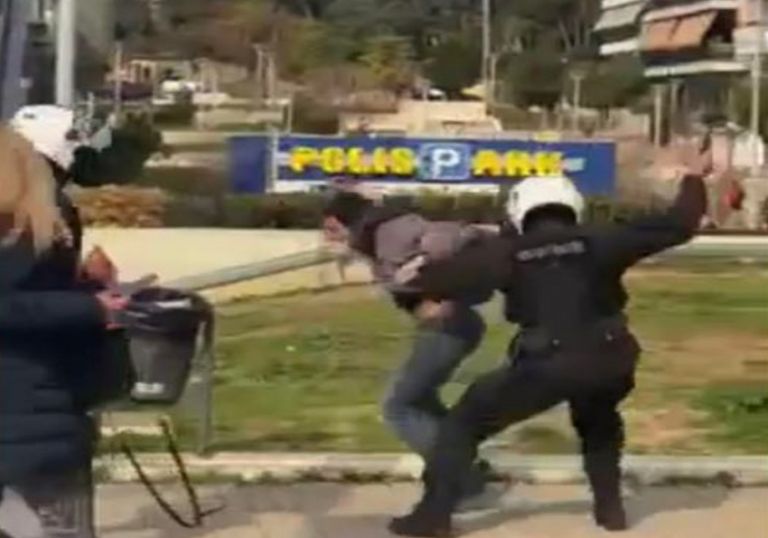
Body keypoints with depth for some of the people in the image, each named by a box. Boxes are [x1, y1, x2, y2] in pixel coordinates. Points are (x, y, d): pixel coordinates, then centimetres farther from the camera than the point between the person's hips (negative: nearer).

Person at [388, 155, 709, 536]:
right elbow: (676, 225, 11)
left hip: (545, 365, -3)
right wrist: (693, 180, 26)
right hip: (606, 359, 3)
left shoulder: (508, 252, 7)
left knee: (465, 422, 12)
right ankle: (610, 507, 30)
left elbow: (443, 277, 10)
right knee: (599, 425, 37)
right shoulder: (598, 241, 9)